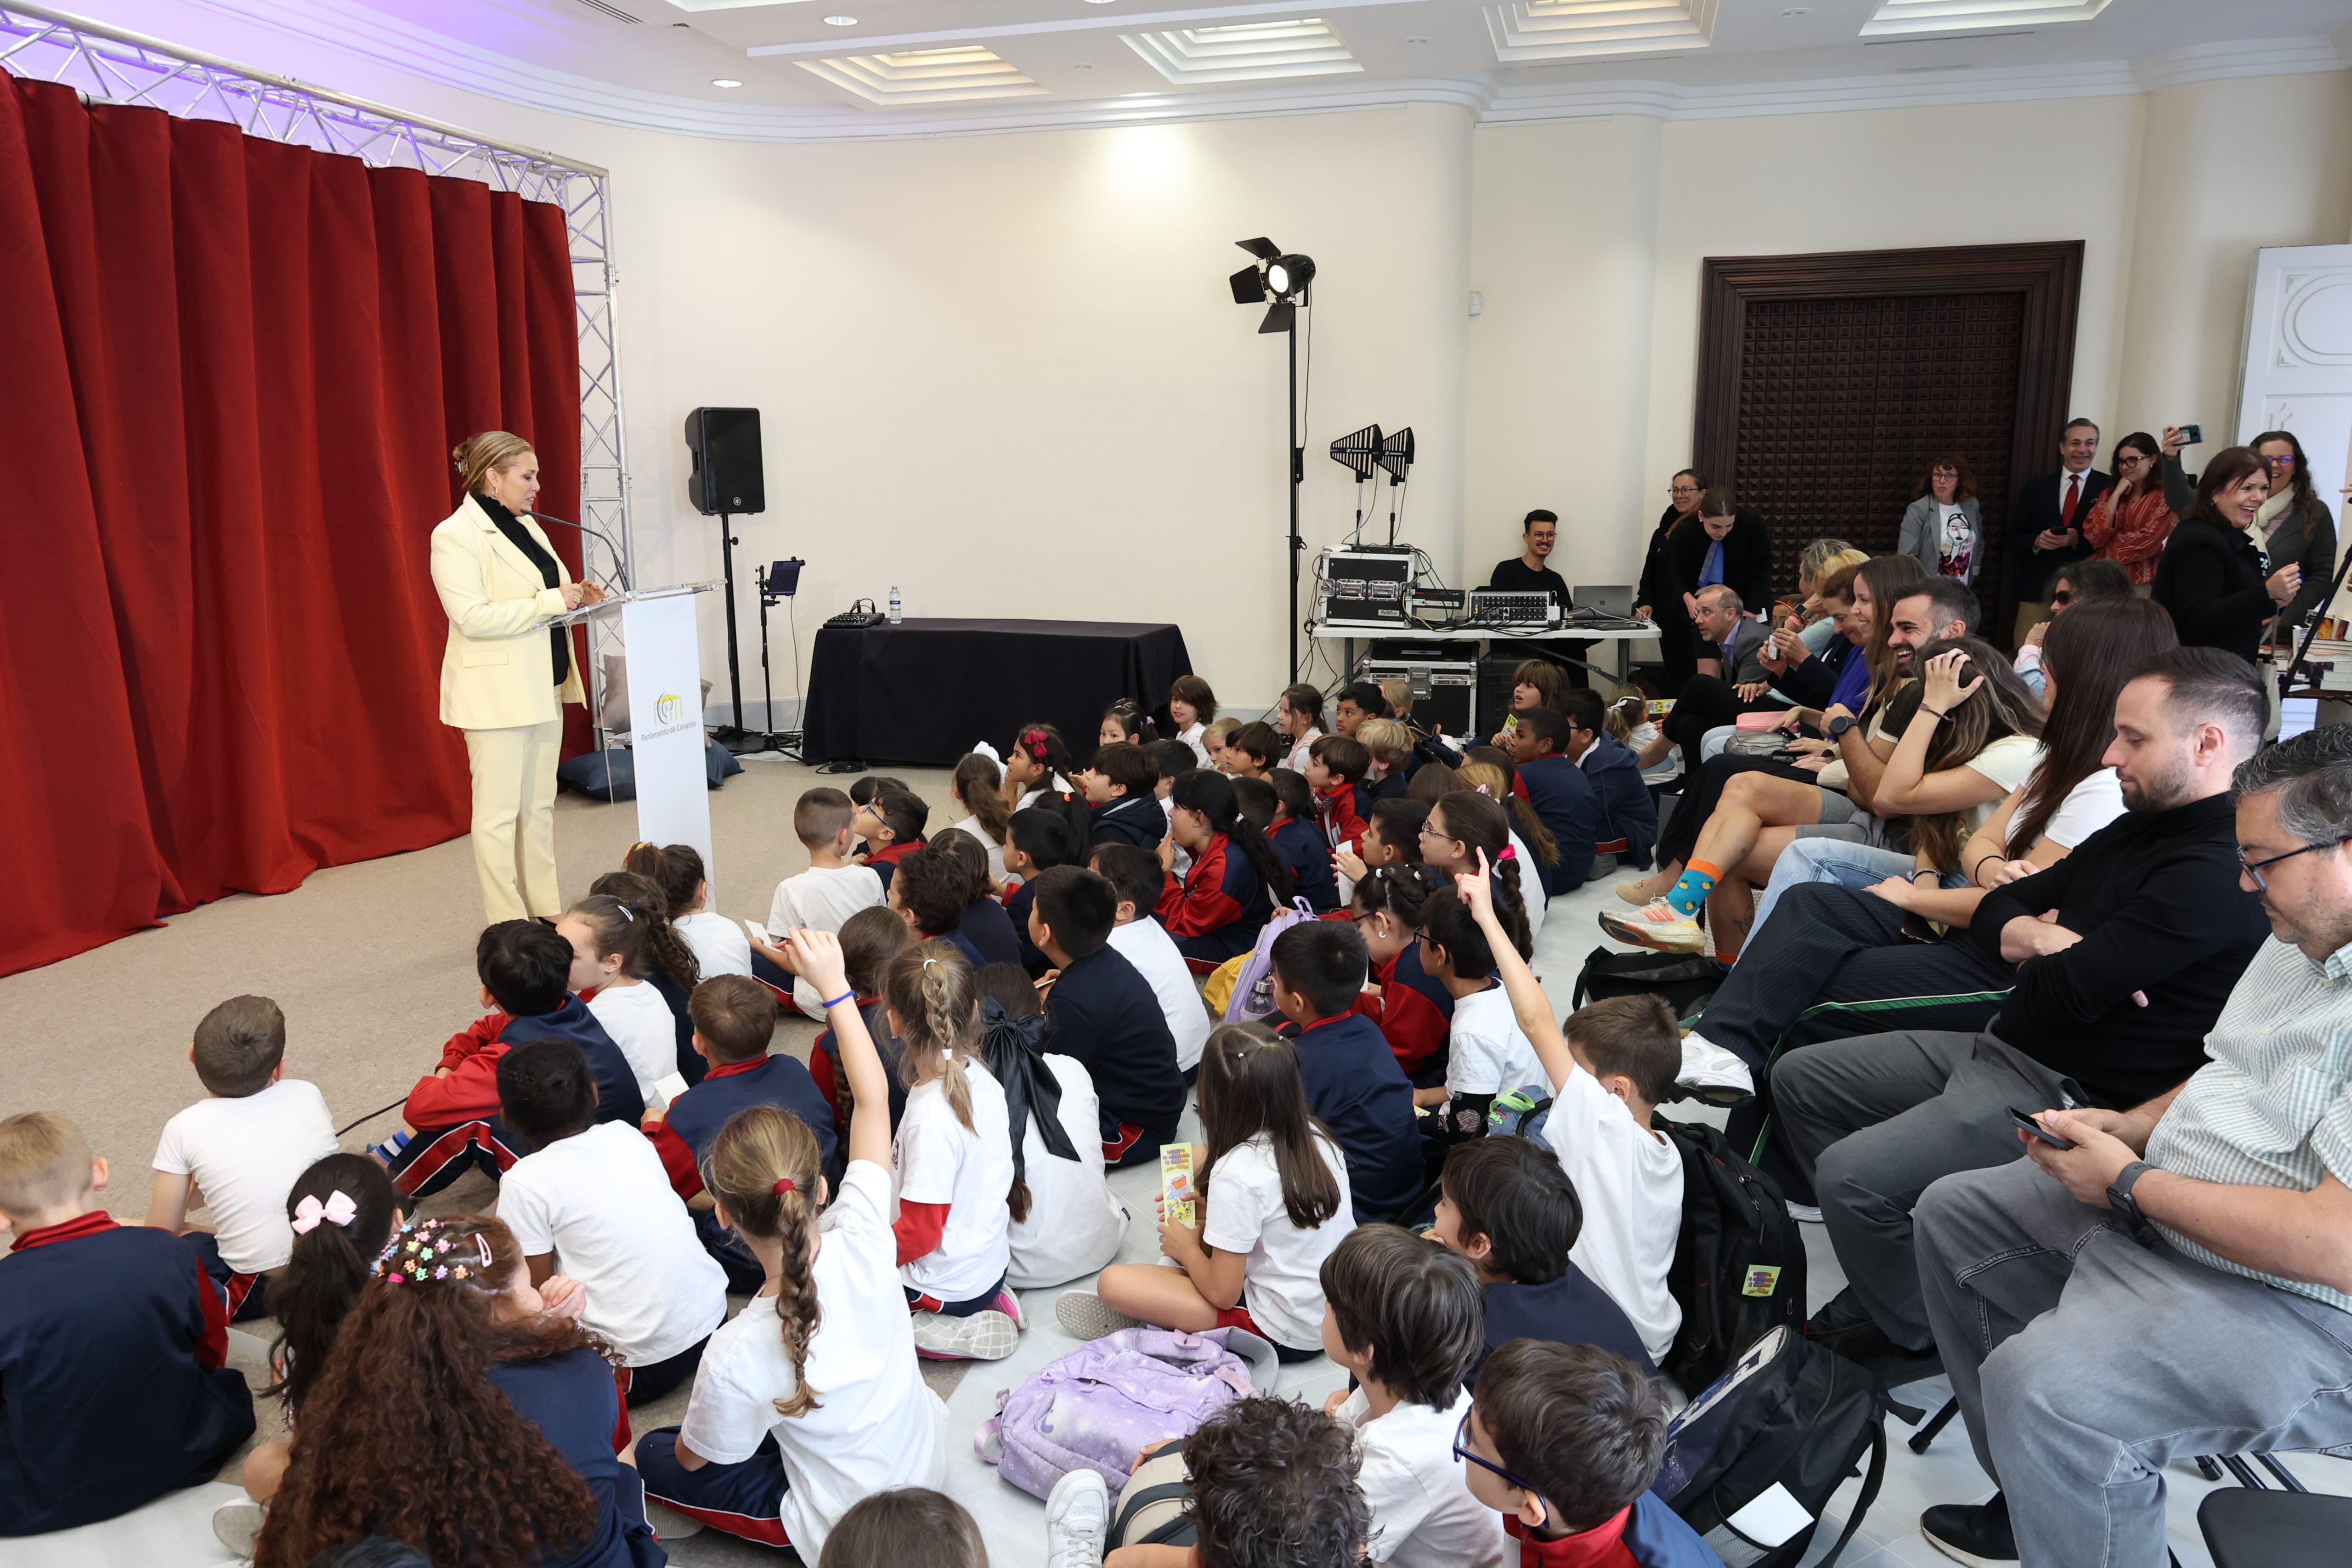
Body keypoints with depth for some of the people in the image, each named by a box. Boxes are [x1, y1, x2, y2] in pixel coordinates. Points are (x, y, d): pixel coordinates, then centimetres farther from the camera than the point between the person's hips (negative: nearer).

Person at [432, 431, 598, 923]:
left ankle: (546, 910, 22)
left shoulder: (526, 525, 13)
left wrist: (576, 596, 2)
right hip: (497, 692, -9)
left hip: (544, 687, 9)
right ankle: (507, 924, 5)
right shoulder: (456, 535, -13)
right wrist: (552, 601, -21)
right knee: (499, 812, -2)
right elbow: (472, 617, -22)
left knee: (540, 805, 14)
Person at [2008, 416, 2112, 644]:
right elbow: (2014, 538, 11)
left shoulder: (2111, 488, 4)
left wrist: (2079, 540, -17)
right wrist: (2036, 541, -9)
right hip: (2037, 589, 2)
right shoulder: (2035, 488, 11)